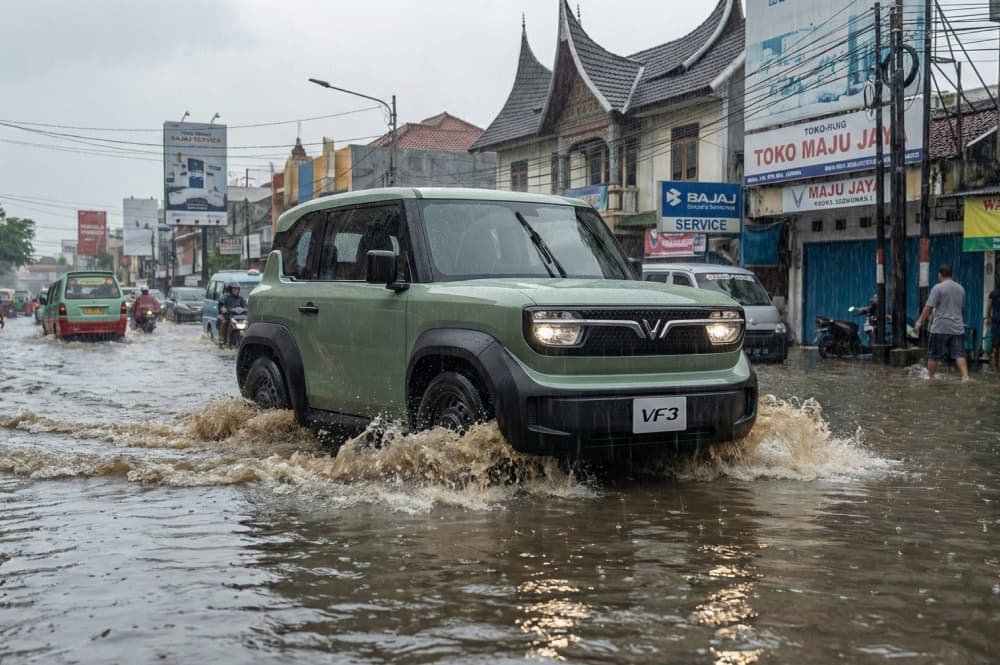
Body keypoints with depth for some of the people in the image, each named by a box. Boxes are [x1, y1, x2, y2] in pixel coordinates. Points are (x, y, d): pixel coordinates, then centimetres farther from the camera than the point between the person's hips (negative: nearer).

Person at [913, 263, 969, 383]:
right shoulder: (960, 288, 13)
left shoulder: (938, 288, -7)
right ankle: (965, 376, -14)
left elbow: (928, 307, -13)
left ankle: (931, 378, 15)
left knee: (933, 355, 6)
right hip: (957, 328, 5)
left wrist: (919, 322, -9)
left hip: (940, 328, -5)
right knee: (959, 354, 0)